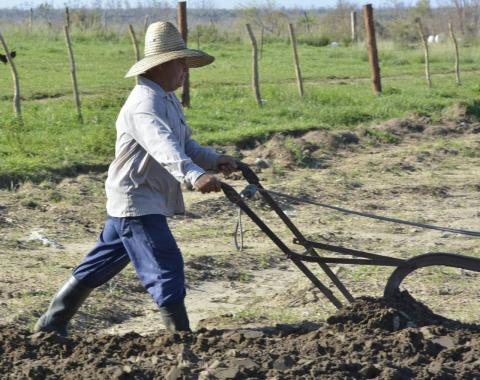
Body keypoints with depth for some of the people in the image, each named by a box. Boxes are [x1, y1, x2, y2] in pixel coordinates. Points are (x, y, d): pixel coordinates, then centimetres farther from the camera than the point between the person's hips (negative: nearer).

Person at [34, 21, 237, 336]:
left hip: (131, 203, 11)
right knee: (167, 266, -9)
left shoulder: (169, 101, 13)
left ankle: (52, 324, 27)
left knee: (98, 267, 17)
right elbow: (163, 146, -39)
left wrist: (214, 160, -1)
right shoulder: (144, 104, -22)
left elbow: (185, 145, 17)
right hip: (137, 202, -11)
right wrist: (194, 175, -53)